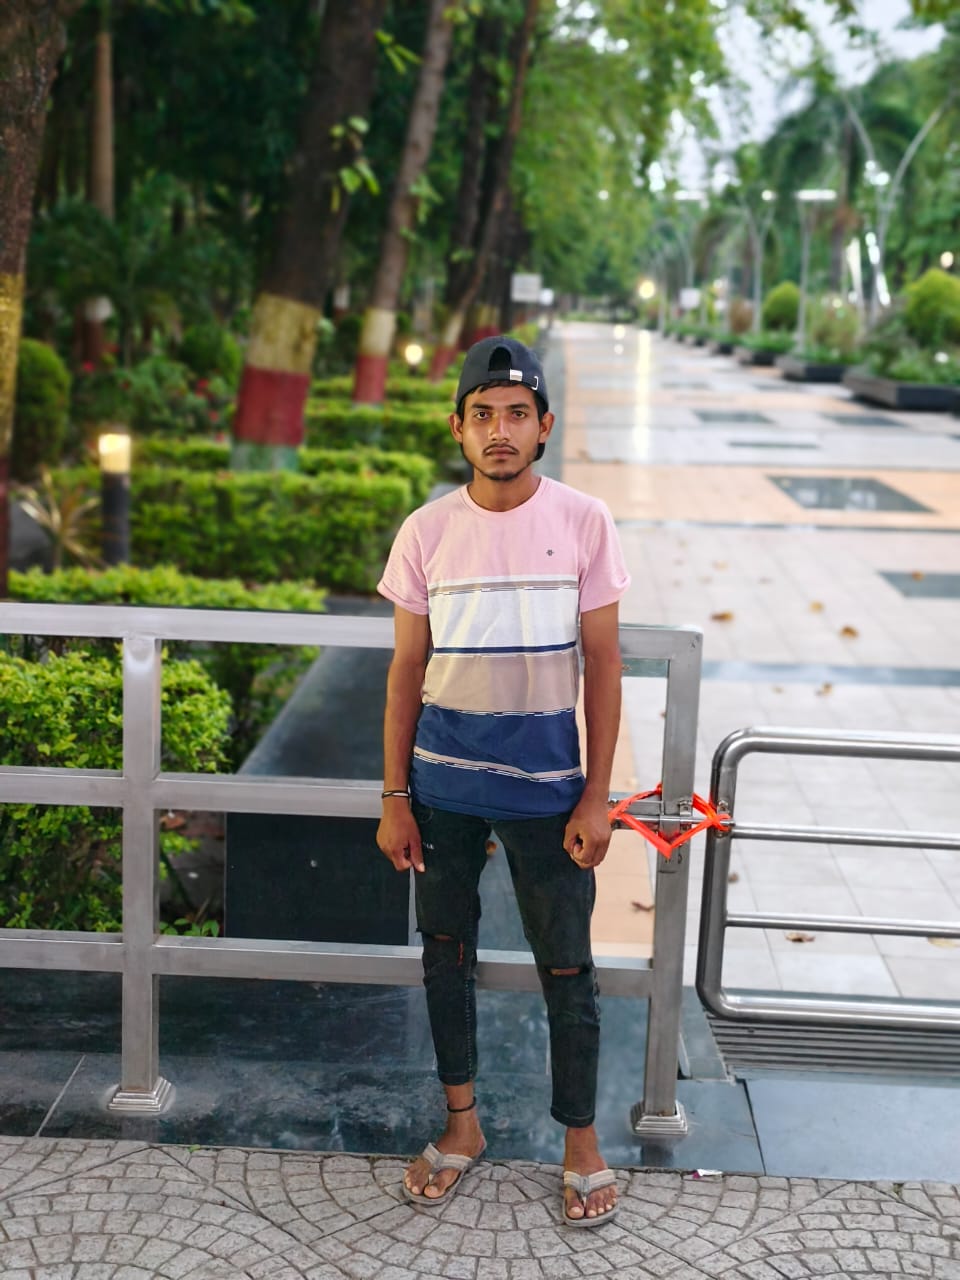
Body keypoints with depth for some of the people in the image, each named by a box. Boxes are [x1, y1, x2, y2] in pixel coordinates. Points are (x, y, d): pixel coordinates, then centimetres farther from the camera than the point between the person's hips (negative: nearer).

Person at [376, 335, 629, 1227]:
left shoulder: (582, 523, -5)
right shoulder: (426, 532, -1)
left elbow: (601, 666, -2)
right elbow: (407, 670, 4)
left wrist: (596, 796, -5)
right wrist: (394, 799, 2)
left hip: (545, 781, -2)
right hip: (444, 782, 2)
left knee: (566, 966, 5)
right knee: (446, 950, 13)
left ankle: (582, 1144, 24)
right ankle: (462, 1124, 32)